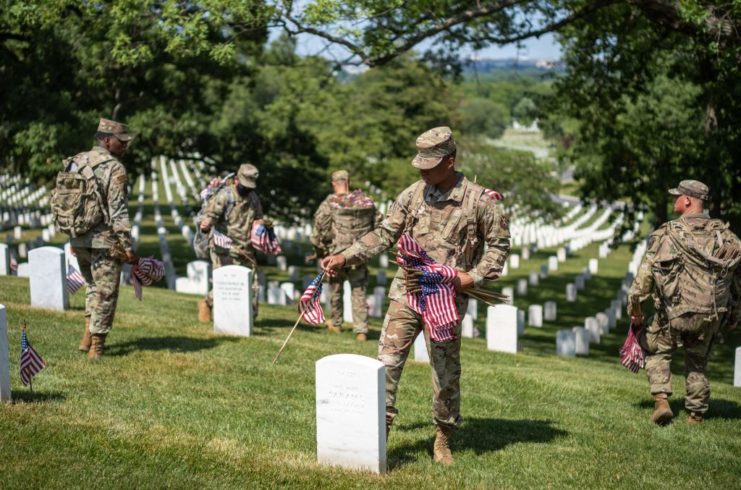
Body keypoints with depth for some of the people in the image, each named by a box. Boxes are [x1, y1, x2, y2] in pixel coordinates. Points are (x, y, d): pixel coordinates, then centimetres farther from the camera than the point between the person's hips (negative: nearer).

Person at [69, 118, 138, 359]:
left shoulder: (75, 162, 9)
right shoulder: (114, 169, -13)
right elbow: (118, 212, -17)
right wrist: (127, 247, -14)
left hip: (79, 239, 7)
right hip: (104, 241, -7)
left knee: (93, 286, 24)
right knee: (105, 293, 4)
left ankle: (88, 334, 18)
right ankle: (96, 346, 8)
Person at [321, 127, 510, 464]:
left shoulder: (477, 201, -5)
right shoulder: (411, 195, 3)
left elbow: (499, 243, 4)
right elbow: (384, 235, 6)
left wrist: (475, 276, -9)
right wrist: (344, 258, -3)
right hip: (406, 293, 2)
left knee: (446, 371, 8)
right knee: (387, 362, -5)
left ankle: (443, 439, 26)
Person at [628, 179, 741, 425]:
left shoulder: (668, 233, -6)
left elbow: (646, 271, -8)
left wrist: (635, 306, -1)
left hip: (676, 312, -3)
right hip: (712, 316, 3)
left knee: (656, 350, 17)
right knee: (698, 361, 21)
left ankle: (661, 400, 2)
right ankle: (697, 413, 22)